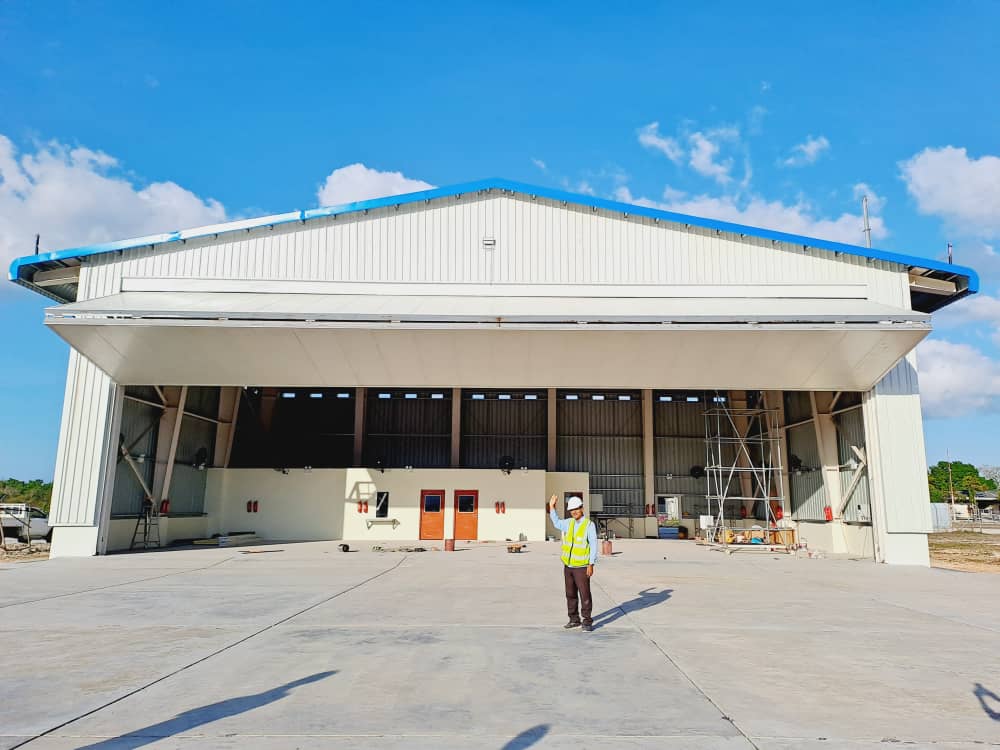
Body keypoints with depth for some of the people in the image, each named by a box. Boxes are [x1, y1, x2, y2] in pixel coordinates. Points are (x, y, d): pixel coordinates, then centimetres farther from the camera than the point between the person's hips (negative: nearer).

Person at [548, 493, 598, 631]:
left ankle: (587, 622, 2)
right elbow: (556, 523, 29)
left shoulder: (589, 525, -10)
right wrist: (552, 507, 20)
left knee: (584, 595, -5)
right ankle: (574, 619, 21)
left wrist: (591, 565, -17)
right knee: (571, 594, 11)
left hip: (581, 567, -6)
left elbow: (593, 546, -12)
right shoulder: (568, 523, 8)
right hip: (568, 566, 6)